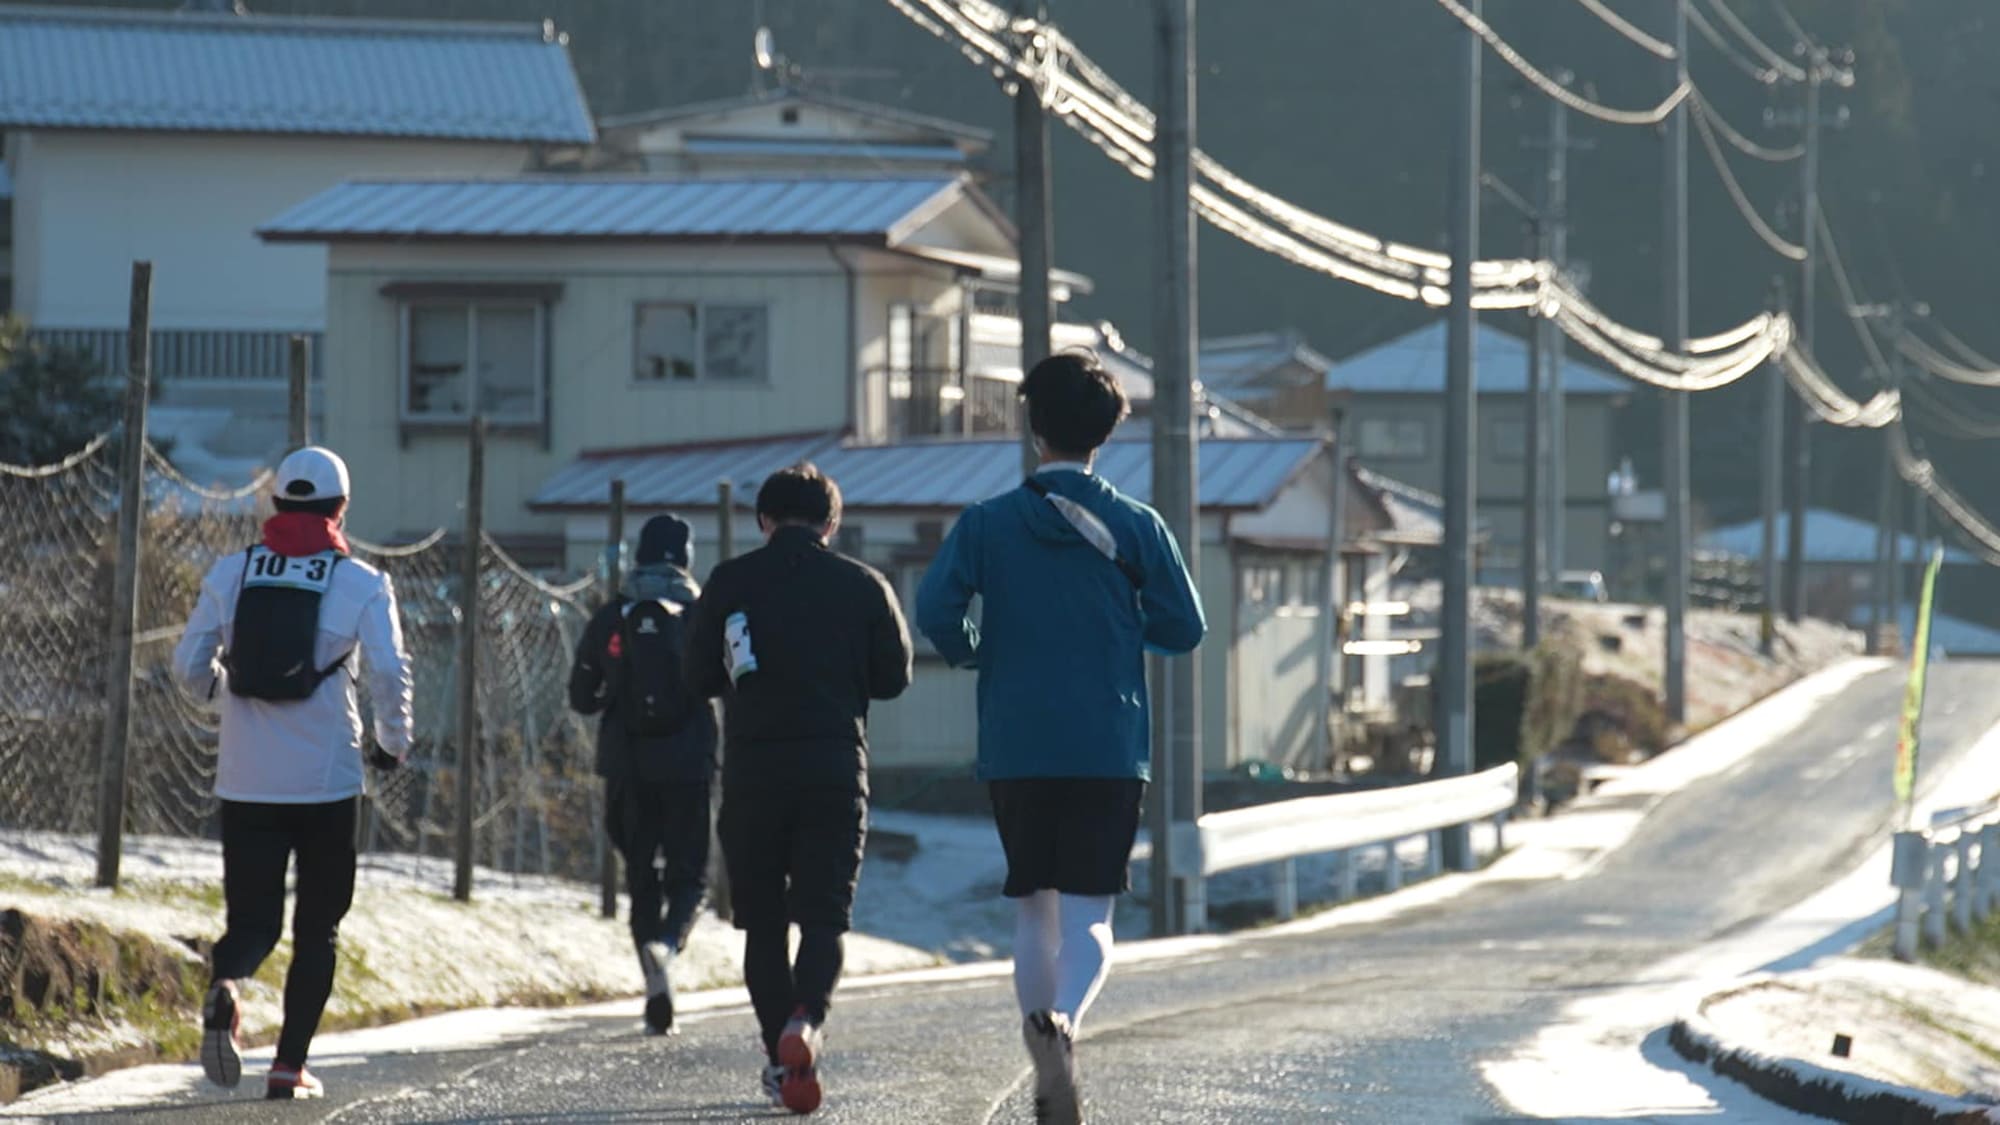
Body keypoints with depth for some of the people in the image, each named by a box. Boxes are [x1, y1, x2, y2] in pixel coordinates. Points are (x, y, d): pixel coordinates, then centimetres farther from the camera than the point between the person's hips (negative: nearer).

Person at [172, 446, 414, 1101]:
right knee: (317, 928, 12)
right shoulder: (362, 584, -4)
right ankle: (290, 1066, 6)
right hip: (326, 782, -2)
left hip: (244, 783, 2)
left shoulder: (230, 574, 3)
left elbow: (189, 665, 4)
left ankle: (223, 986, -25)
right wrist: (394, 744, 5)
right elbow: (388, 672, -12)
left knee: (253, 921, 8)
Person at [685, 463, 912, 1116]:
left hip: (752, 773, 0)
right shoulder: (862, 585, 2)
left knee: (763, 921, 10)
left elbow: (699, 678, 4)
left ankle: (781, 1060, 4)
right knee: (824, 915, 2)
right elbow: (893, 677, 5)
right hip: (835, 770, 0)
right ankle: (805, 1021, -25)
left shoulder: (730, 583, 1)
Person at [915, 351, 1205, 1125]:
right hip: (1109, 750, -1)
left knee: (1033, 916, 14)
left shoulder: (988, 523, 0)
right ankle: (1063, 1023, -36)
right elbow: (1185, 628, 0)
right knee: (1088, 919, -4)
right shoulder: (1136, 527, 0)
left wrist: (975, 654, 10)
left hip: (1015, 750, 1)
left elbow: (935, 610, -10)